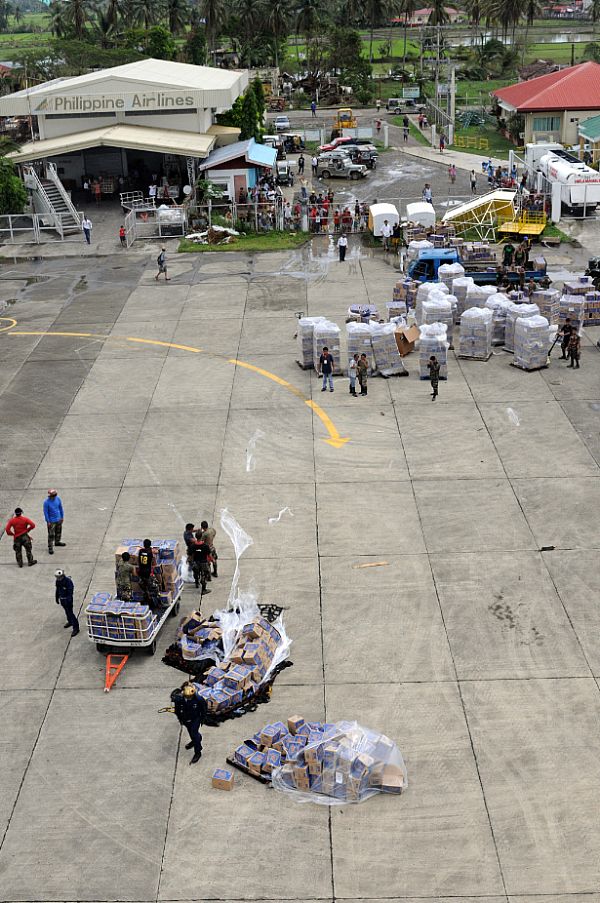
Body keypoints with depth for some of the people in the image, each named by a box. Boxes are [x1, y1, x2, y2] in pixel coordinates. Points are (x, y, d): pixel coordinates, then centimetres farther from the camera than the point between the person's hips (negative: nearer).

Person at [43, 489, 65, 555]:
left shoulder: (58, 499, -7)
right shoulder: (46, 502, -22)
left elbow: (61, 508, 5)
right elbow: (46, 512, -15)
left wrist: (62, 517, 10)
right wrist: (48, 522, -13)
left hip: (58, 519, 6)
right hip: (51, 521, -6)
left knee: (58, 532, 23)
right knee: (51, 535, -3)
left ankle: (57, 542, 46)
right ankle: (50, 547, 7)